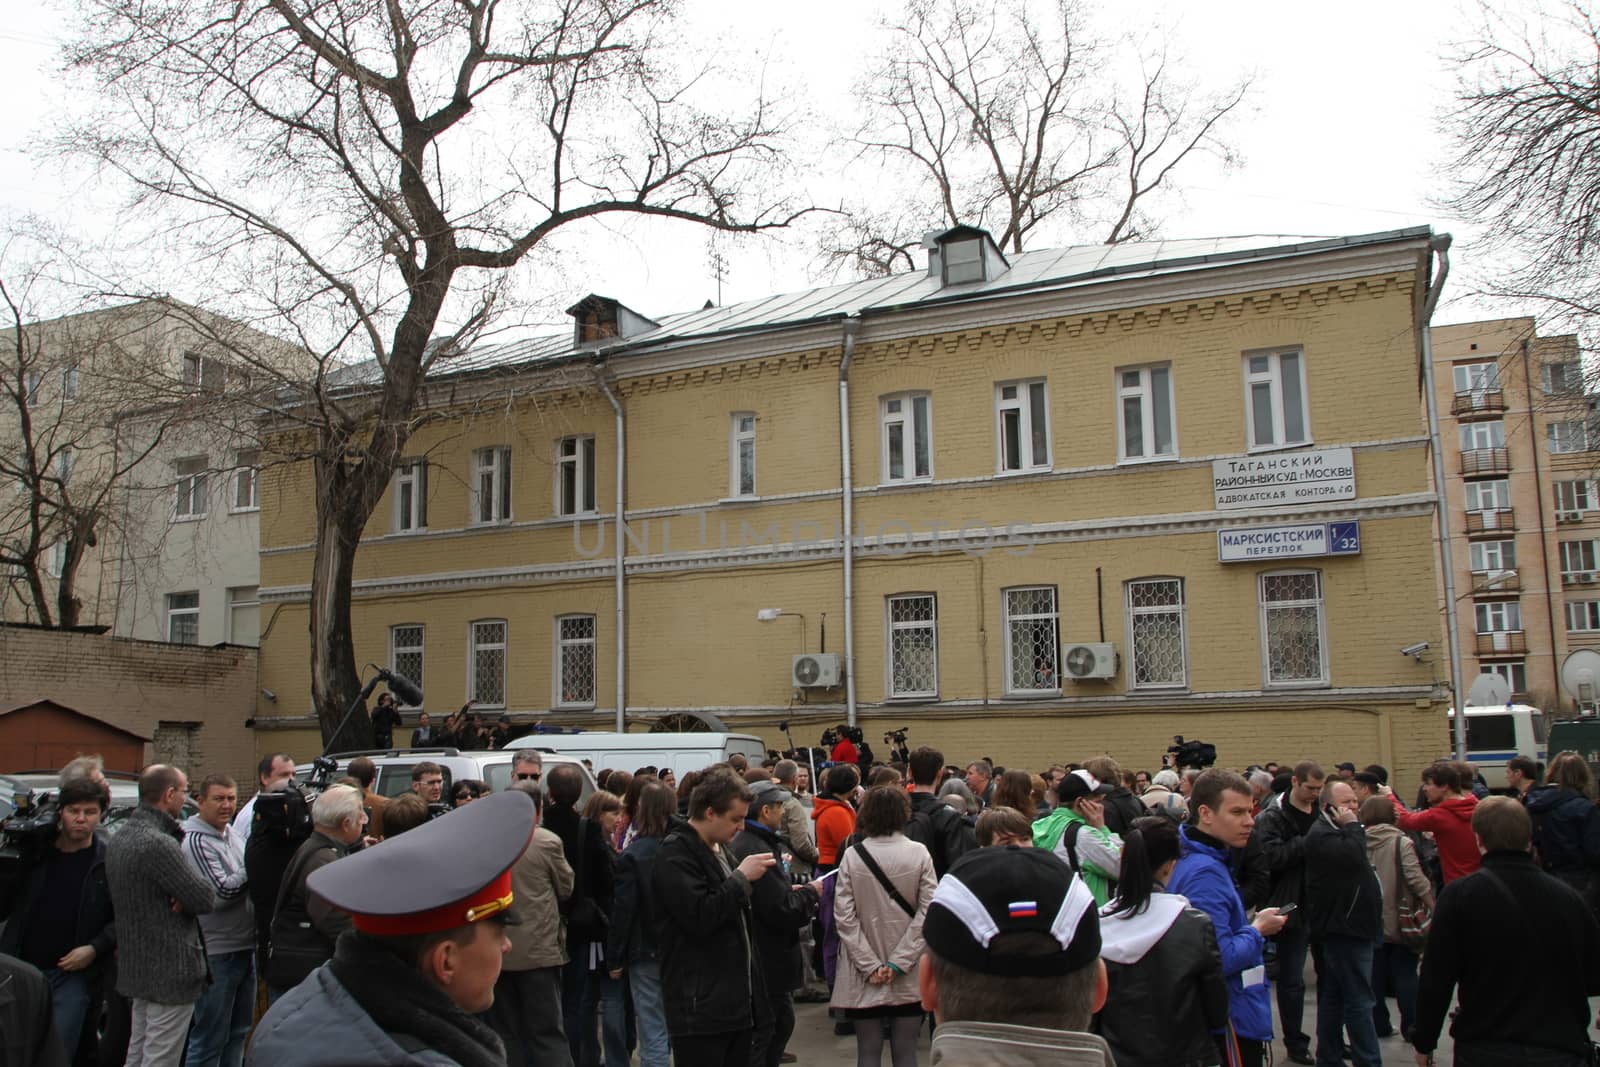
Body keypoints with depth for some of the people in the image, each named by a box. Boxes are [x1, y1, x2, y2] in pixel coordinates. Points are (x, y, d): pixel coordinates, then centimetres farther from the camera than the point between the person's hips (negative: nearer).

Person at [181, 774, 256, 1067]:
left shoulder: (230, 831, 9)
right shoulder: (195, 841, -16)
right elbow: (223, 892, -22)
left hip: (245, 946, 8)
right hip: (217, 952, -8)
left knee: (238, 1031, 18)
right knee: (210, 1039, 1)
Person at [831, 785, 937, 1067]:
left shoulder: (852, 855, -7)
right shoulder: (919, 854, -6)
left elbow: (844, 917, -9)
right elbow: (928, 913, -10)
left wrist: (871, 965, -7)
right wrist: (899, 963, -8)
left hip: (863, 976, 0)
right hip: (909, 977, 0)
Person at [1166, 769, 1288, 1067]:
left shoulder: (1202, 862, 9)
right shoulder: (1206, 873, -24)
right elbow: (1221, 959, -28)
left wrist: (1253, 927, 4)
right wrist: (1258, 930, -13)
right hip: (1233, 1022, -10)